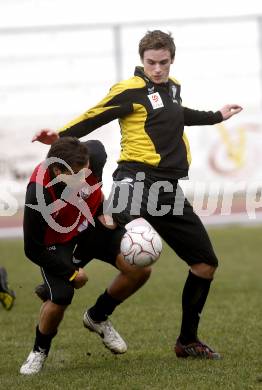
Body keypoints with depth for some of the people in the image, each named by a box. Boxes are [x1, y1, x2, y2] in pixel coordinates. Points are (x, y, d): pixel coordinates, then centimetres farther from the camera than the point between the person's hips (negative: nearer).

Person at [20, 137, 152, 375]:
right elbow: (33, 250, -24)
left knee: (140, 269, -13)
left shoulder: (92, 157, -29)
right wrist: (71, 272, -18)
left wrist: (102, 207, 3)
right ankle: (40, 351, 10)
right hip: (58, 242, -5)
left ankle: (97, 317, 15)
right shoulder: (39, 196, -39)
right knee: (59, 299, -25)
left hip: (94, 224, 5)